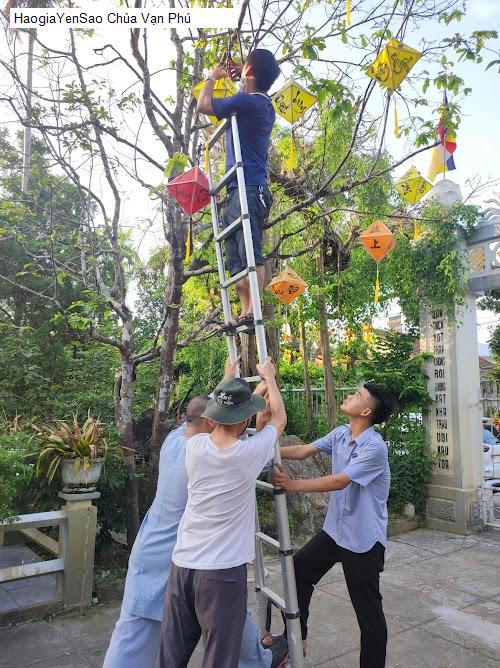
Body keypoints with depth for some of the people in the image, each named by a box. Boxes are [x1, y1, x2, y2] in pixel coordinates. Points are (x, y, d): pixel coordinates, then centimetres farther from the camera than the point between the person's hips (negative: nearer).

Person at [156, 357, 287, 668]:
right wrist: (269, 377, 22)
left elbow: (220, 413, 20)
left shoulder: (195, 446, -3)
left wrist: (229, 384, 31)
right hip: (223, 572, -4)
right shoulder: (249, 452, -12)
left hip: (182, 565, 5)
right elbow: (280, 418, 8)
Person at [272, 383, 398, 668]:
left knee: (369, 611, 6)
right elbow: (304, 450, -1)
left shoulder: (375, 447, -24)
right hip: (335, 530, 8)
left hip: (363, 539, -8)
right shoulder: (340, 434, 1)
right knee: (299, 570, 13)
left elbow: (339, 481, -27)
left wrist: (293, 485, -25)